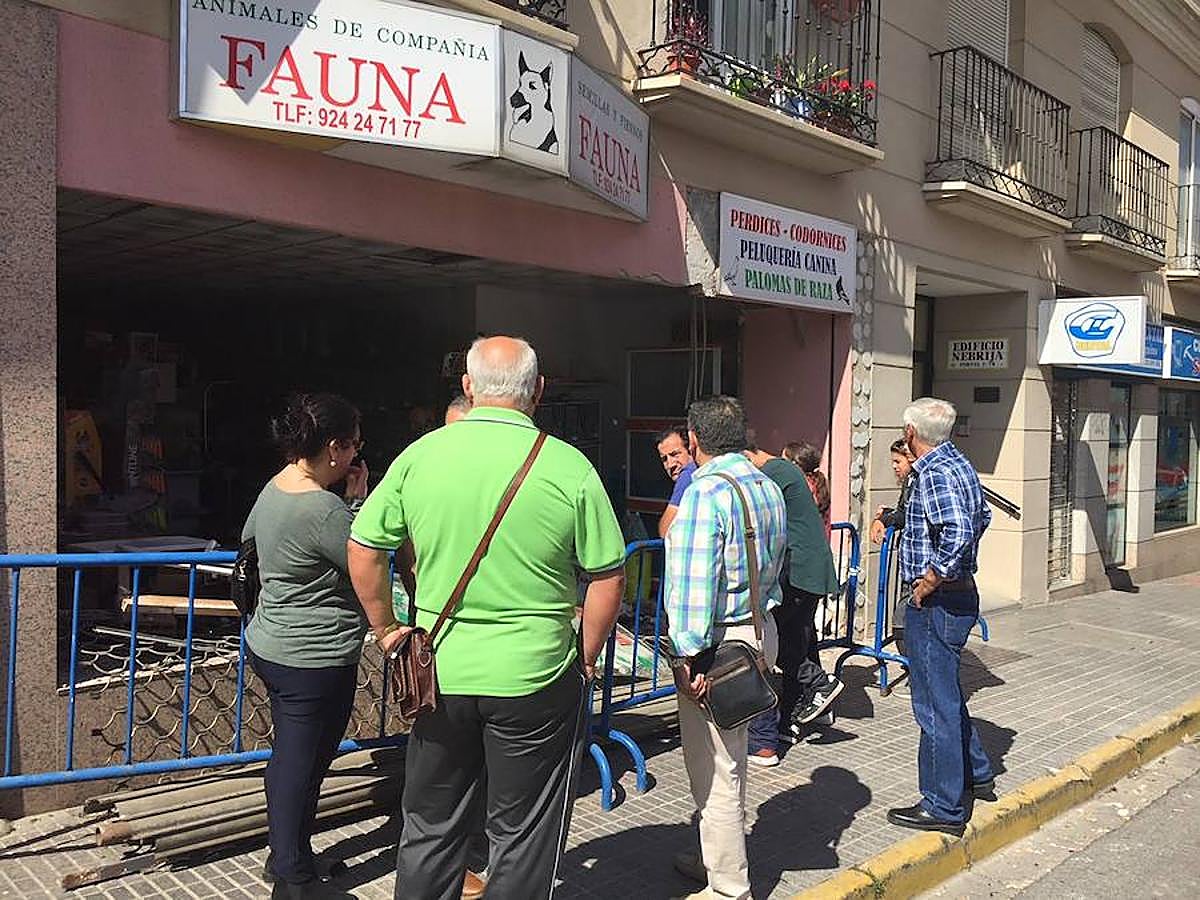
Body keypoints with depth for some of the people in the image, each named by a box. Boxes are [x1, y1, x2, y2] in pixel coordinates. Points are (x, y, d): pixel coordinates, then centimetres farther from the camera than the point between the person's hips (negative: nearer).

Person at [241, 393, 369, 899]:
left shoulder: (274, 487, 4)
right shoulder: (324, 509, -26)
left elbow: (248, 536, 24)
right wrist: (358, 498, -9)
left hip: (269, 644, 10)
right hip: (313, 661, -10)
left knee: (288, 757, 22)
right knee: (303, 766, 4)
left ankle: (284, 854, 37)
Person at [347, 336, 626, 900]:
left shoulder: (419, 456, -4)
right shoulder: (569, 467, -10)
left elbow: (363, 551, 3)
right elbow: (607, 578, -7)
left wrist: (386, 628, 14)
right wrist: (585, 658, 6)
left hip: (440, 675, 3)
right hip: (534, 679, -2)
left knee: (430, 830, 21)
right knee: (523, 837, 15)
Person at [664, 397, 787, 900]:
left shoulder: (706, 491, -18)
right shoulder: (769, 487, 10)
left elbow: (694, 580, -23)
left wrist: (688, 653, -21)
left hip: (718, 641, -10)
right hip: (761, 630, 10)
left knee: (714, 769, 2)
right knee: (728, 762, 22)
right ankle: (717, 859, 38)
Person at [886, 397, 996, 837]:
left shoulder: (935, 473, -20)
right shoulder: (959, 463, 11)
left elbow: (958, 535, -33)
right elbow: (982, 517, 25)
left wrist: (927, 583, -22)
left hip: (937, 602, -10)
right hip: (961, 594, 10)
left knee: (935, 703, -1)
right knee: (946, 693, 24)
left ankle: (943, 807, 10)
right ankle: (976, 776, 38)